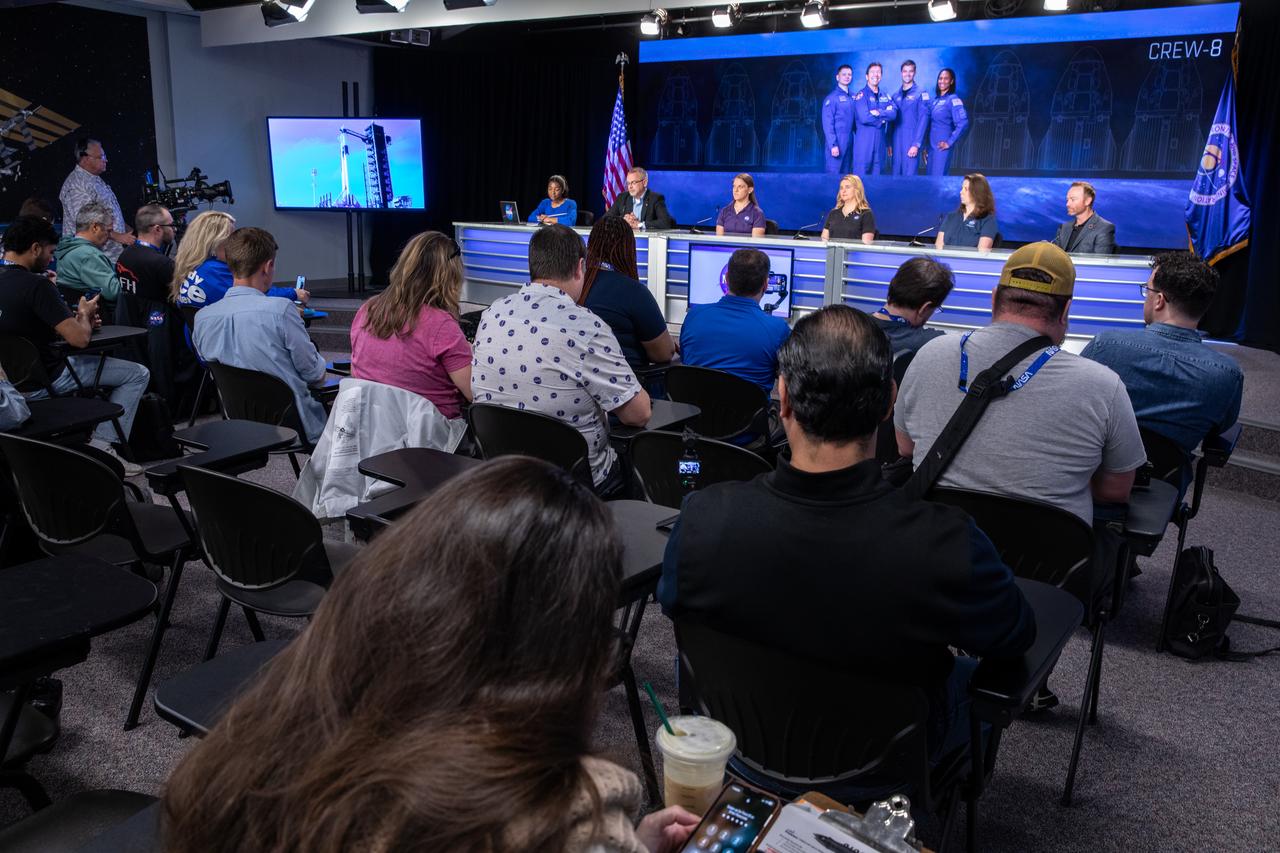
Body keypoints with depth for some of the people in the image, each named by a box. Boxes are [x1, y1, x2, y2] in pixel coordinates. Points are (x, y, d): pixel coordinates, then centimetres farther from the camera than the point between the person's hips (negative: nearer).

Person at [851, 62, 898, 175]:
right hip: (864, 141, -6)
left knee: (875, 174, 9)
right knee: (860, 174, -8)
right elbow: (864, 118, -17)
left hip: (879, 142, 6)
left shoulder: (886, 97, 15)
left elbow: (893, 114, -2)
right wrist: (883, 117, -5)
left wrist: (878, 113, -16)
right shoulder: (861, 95, -3)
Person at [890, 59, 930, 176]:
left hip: (912, 142, -5)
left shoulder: (921, 93, -1)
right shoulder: (895, 96, 14)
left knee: (910, 175, -7)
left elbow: (923, 120, -8)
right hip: (897, 143, 5)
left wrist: (916, 144, -16)